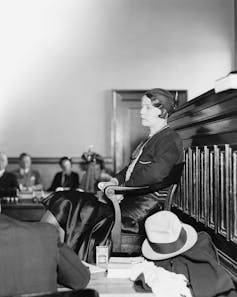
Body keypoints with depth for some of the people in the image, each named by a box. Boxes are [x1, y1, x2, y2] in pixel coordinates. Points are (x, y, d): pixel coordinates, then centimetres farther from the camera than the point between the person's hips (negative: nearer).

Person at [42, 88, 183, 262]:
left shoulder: (170, 140, -5)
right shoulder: (150, 139, 25)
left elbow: (155, 174, -18)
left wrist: (121, 188, -14)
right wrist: (114, 181, 3)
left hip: (146, 203, -9)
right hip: (130, 198, 9)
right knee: (65, 202, -6)